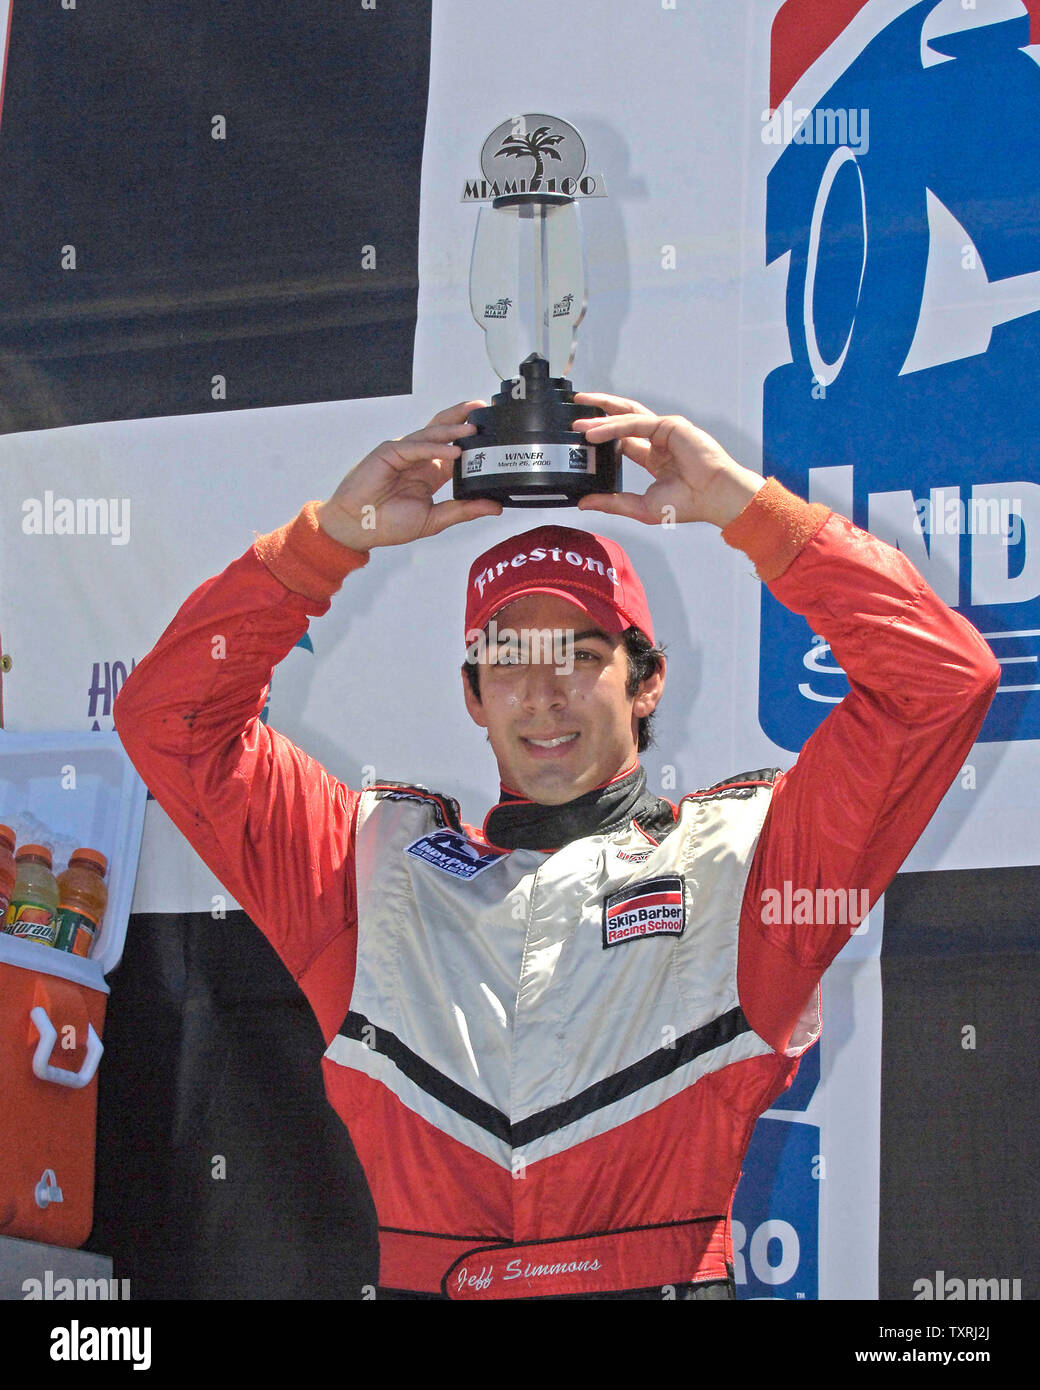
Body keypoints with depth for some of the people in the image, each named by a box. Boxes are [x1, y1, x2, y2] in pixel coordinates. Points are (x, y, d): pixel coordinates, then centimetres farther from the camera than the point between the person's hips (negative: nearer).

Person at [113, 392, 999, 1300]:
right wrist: (333, 535, 9)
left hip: (669, 1285, -2)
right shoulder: (379, 860, 19)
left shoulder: (737, 852, 12)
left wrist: (746, 505, 3)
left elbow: (942, 679, 5)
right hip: (425, 1286, 2)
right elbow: (170, 715, 17)